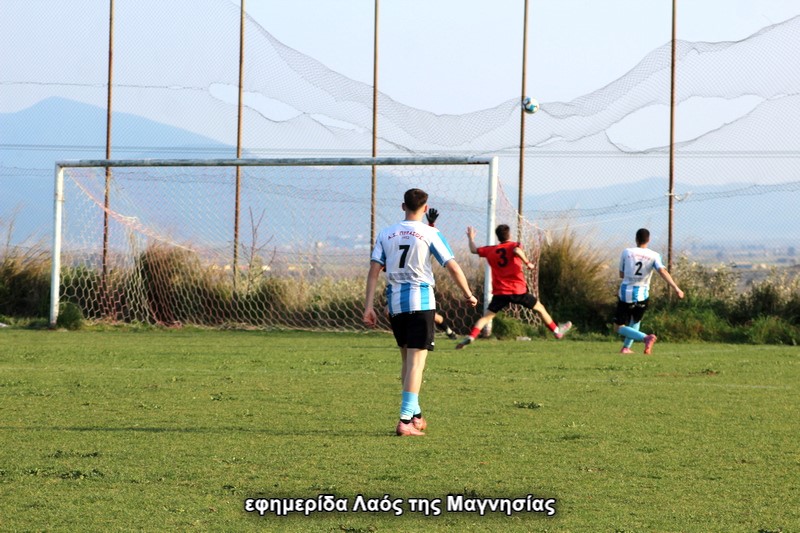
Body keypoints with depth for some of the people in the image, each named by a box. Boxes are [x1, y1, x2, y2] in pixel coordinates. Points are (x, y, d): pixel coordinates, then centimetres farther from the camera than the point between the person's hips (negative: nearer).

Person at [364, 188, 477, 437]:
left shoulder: (386, 234, 7)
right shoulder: (430, 234, -4)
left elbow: (374, 270, 1)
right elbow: (452, 267, -6)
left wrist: (368, 307, 1)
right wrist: (468, 295, 8)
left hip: (395, 302, 4)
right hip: (420, 301, -4)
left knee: (407, 359, 18)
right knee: (416, 360, -5)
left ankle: (415, 415, 26)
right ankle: (405, 420, -14)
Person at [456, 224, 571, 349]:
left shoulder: (490, 250, 9)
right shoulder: (513, 246, 0)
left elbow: (474, 250, 20)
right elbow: (517, 250, -24)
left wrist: (471, 238, 38)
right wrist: (527, 263, -15)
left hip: (500, 293, 2)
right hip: (519, 291, -2)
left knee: (486, 316, 2)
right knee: (540, 308, 18)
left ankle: (471, 336, -20)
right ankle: (557, 331, 29)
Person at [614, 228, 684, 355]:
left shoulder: (626, 252, -2)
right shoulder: (654, 256, -4)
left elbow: (621, 274, 7)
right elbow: (663, 272, -20)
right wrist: (676, 288, -27)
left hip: (625, 295, -2)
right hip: (641, 296, 2)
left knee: (618, 327, 3)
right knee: (635, 321, 30)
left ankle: (646, 338, -18)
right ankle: (626, 347, 19)